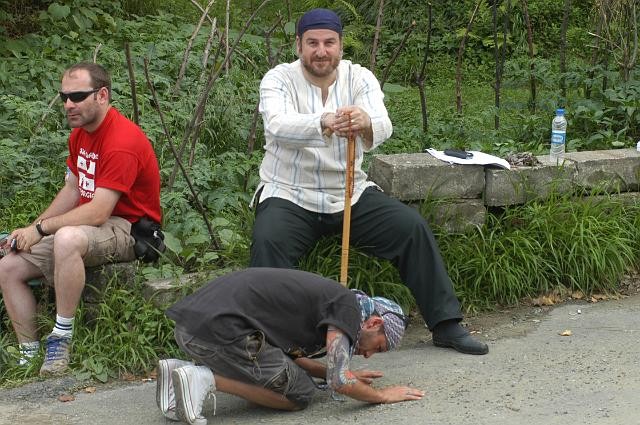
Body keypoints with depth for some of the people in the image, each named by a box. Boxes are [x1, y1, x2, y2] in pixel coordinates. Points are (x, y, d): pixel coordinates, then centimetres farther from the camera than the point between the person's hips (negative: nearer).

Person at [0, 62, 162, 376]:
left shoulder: (122, 141, -22)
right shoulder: (80, 133, 8)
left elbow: (98, 212, -26)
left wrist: (41, 228, -19)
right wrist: (32, 230, 2)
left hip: (127, 229, -10)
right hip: (85, 226, 10)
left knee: (68, 238, -41)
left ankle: (61, 339, -29)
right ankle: (29, 355, 3)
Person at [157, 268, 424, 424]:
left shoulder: (327, 298, 26)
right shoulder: (348, 307, -2)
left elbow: (288, 356, 33)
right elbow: (339, 381, -11)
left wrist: (346, 375, 29)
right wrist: (382, 395, 7)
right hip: (220, 326, -9)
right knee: (300, 394, 4)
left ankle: (179, 371, 12)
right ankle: (206, 379, -9)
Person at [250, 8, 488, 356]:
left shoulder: (360, 77, -2)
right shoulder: (279, 79, -8)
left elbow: (382, 126, -21)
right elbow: (278, 124, -31)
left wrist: (365, 124, -48)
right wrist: (324, 123, -52)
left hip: (352, 193, 3)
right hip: (289, 195, -3)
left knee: (412, 226, -13)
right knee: (267, 241, -32)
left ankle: (446, 324, -2)